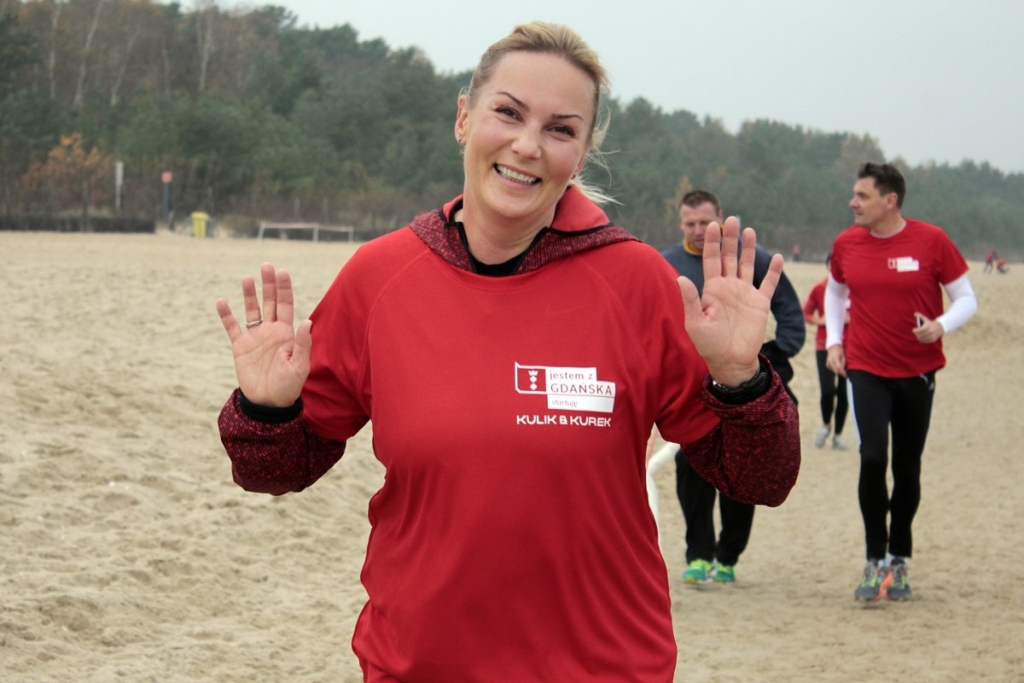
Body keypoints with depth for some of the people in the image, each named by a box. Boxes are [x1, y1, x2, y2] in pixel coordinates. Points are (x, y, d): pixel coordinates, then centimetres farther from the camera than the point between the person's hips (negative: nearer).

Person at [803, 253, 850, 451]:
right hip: (824, 345, 0)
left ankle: (838, 434, 18)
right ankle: (826, 425, 16)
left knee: (844, 393, 2)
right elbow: (806, 313, 9)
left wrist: (851, 318, -13)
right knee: (827, 390, -13)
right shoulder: (819, 289, -1)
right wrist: (818, 320, -11)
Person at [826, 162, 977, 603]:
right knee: (872, 458, -15)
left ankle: (899, 561, 24)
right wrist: (834, 340, 7)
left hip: (918, 372, 0)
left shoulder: (932, 241, -7)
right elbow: (834, 291, 20)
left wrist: (941, 326, -21)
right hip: (866, 370, 1)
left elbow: (966, 298, -1)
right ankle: (876, 562, -5)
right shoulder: (846, 244, 1)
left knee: (907, 468, 7)